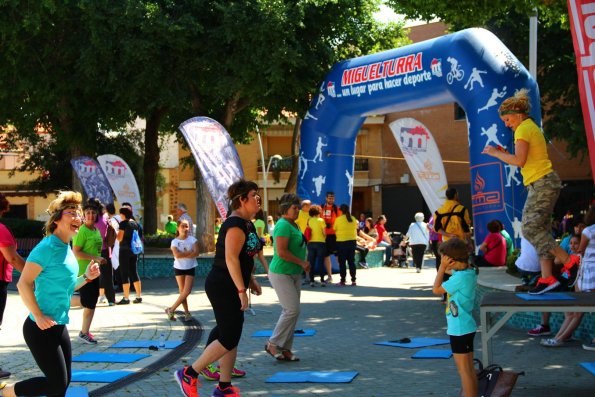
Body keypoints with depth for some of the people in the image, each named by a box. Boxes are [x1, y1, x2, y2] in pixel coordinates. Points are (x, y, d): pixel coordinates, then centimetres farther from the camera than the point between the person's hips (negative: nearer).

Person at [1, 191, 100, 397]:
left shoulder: (67, 249, 11)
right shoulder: (47, 247, -16)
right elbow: (23, 283, -20)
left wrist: (86, 277, 7)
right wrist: (39, 316, -22)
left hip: (59, 326, 9)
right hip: (41, 329, -9)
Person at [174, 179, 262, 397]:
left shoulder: (246, 223, 14)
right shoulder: (236, 224, -18)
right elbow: (231, 259, -24)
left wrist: (251, 281, 19)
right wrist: (242, 290, -24)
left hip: (230, 287, 10)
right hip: (223, 287, -10)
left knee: (231, 336, 11)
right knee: (229, 338, -9)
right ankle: (188, 374, 1)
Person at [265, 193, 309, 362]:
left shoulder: (293, 225, 14)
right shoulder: (283, 225, -16)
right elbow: (281, 252, -24)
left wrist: (303, 263, 11)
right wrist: (302, 262, -17)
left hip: (294, 274, 10)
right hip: (281, 274, -10)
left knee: (291, 311, 9)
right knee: (292, 310, -11)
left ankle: (285, 349, 15)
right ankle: (273, 344, 1)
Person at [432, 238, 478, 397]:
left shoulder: (460, 277, -22)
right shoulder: (469, 272, 6)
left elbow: (436, 289, -16)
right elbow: (449, 271, 24)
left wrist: (442, 266, -11)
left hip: (460, 329, -10)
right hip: (464, 328, 10)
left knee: (464, 370, -4)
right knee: (468, 369, 16)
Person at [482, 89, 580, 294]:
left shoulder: (523, 129, -9)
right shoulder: (532, 127, 22)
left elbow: (519, 161, -20)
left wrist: (495, 153, -9)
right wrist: (503, 153, 14)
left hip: (542, 184, -10)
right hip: (543, 183, 10)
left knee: (530, 229, -11)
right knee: (540, 230, 5)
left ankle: (569, 260, -11)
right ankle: (547, 278, 0)